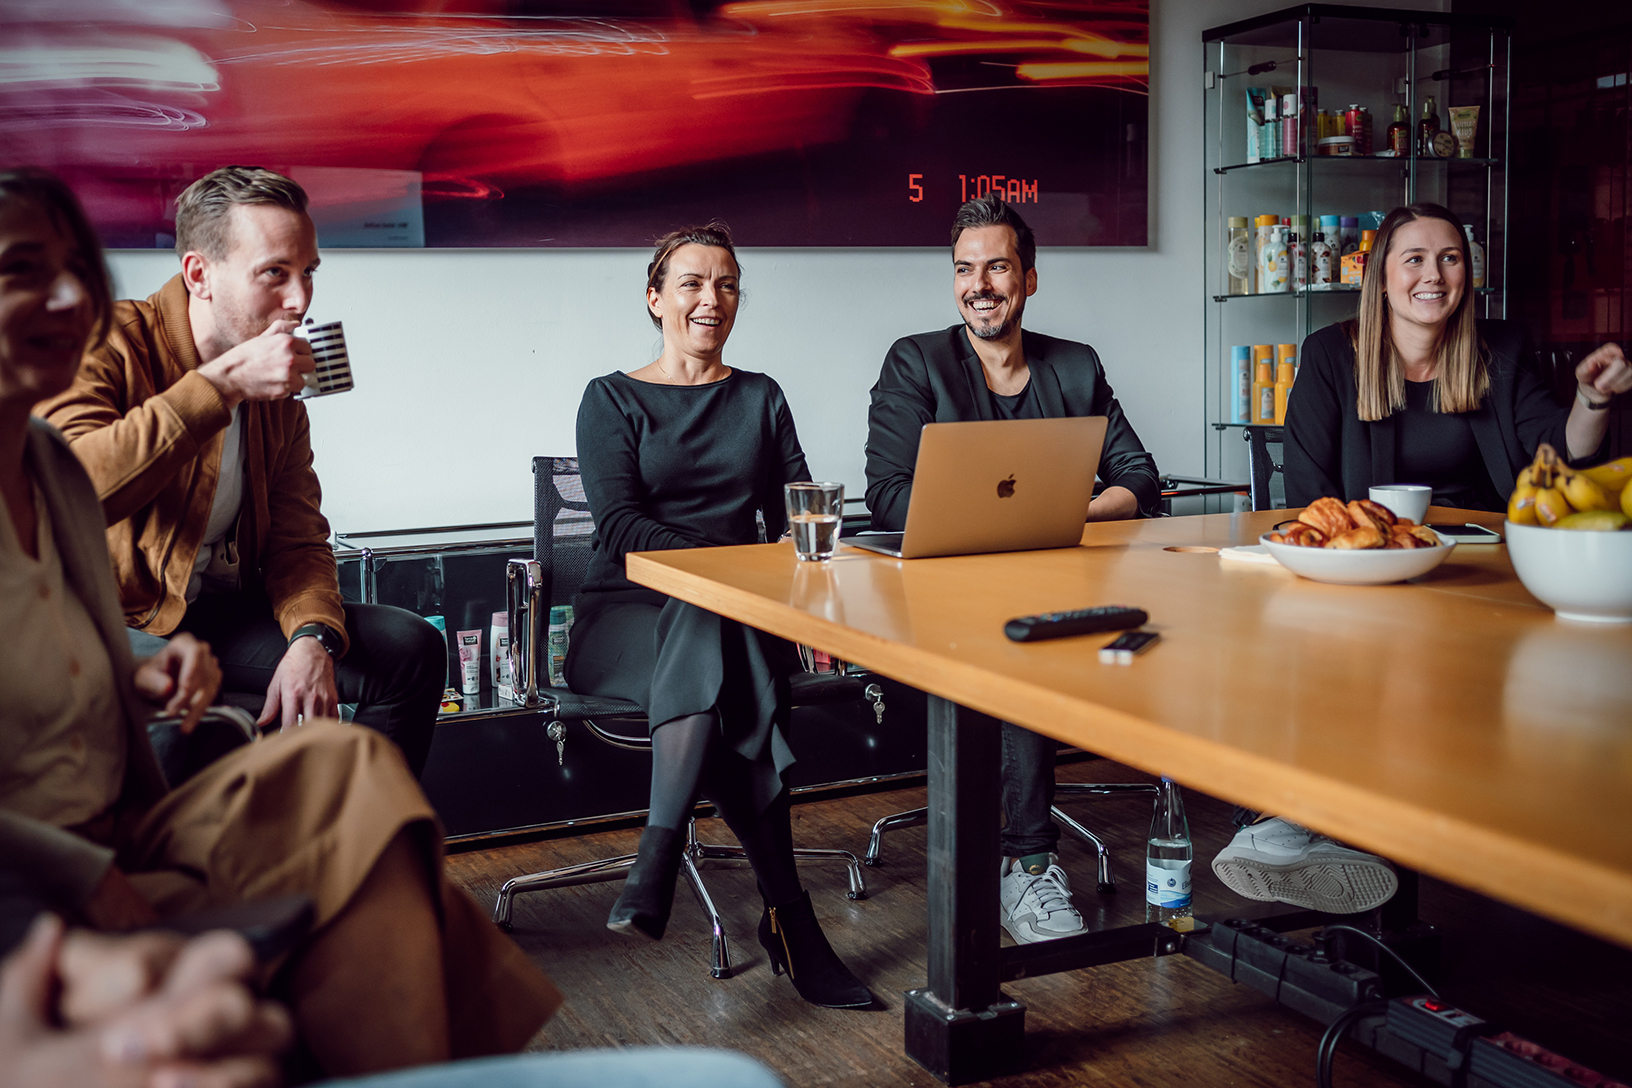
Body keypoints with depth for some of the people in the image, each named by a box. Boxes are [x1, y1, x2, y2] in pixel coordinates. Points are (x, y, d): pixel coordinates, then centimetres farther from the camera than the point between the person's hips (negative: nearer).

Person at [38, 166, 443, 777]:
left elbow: (298, 539, 7)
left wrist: (311, 639, -16)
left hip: (223, 611, 7)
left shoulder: (279, 390, 8)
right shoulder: (109, 344, -14)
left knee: (410, 650, -4)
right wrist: (222, 383, -30)